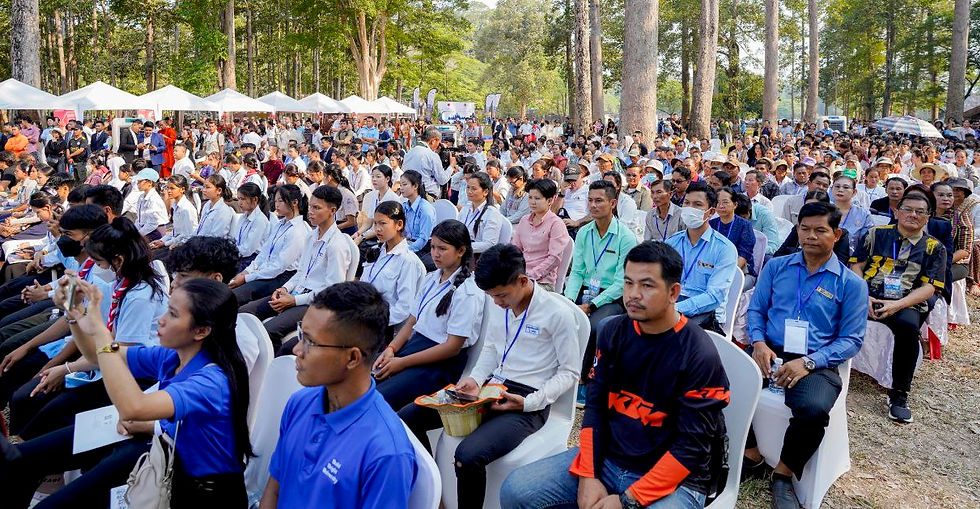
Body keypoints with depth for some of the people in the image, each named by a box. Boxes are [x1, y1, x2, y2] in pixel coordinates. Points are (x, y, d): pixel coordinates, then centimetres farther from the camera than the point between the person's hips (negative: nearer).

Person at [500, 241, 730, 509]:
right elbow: (595, 405, 5)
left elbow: (691, 446, -16)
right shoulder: (613, 332, 2)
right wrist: (588, 475, -7)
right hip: (606, 456, 5)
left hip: (672, 479, -5)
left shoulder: (700, 355, -15)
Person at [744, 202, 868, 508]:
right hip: (770, 353, 3)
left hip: (817, 363, -3)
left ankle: (784, 474, -5)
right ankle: (752, 457, -3)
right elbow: (756, 310, 14)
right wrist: (759, 342, -8)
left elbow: (852, 339, 0)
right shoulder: (776, 267, 13)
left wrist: (808, 362, -15)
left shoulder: (851, 284, 4)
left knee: (813, 410, -35)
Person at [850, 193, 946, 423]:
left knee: (908, 326, -35)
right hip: (868, 298, 1)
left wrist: (897, 305, -14)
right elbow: (856, 266, 10)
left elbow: (929, 288, 3)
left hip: (906, 303, 0)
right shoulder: (877, 234, 13)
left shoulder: (934, 248, 11)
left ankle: (899, 395, -20)